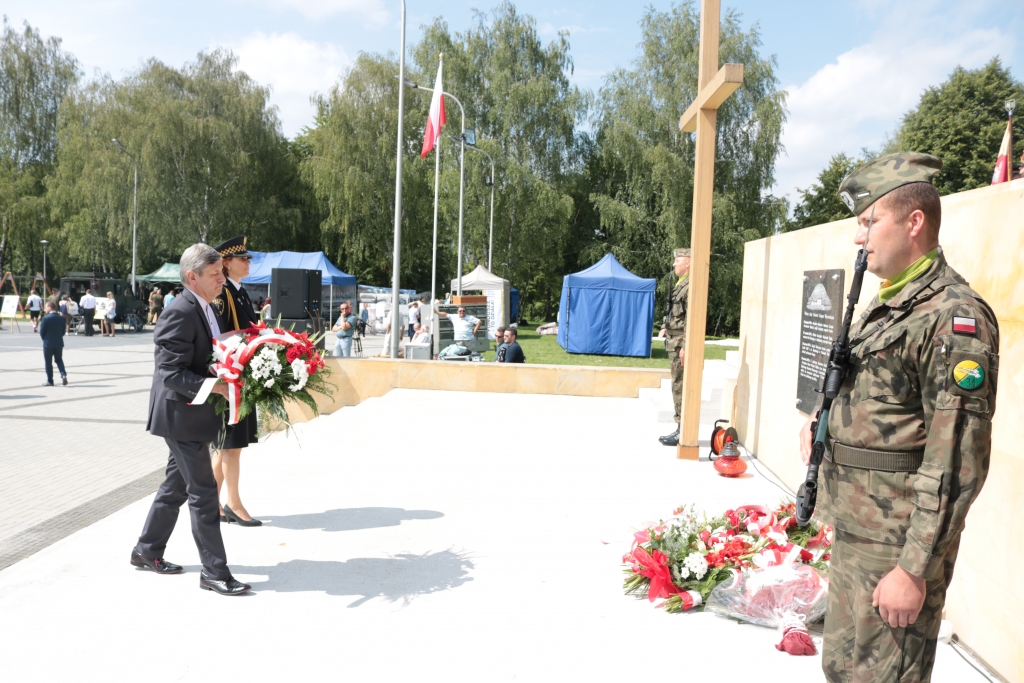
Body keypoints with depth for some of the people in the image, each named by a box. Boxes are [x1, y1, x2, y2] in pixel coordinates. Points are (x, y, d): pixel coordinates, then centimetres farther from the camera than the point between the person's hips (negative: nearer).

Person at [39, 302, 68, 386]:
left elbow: (42, 332, -9)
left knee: (48, 362, 6)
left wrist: (45, 340, 9)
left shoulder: (46, 318, -15)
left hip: (48, 344, -4)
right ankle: (63, 375, -3)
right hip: (59, 343, 4)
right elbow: (63, 331, 5)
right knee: (59, 360, 17)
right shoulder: (61, 318, 0)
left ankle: (50, 381, 10)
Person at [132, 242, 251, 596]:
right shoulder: (179, 314, -20)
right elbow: (170, 373, -25)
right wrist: (216, 388, -33)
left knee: (177, 485, 20)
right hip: (182, 416, -10)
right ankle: (214, 571, 4)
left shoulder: (205, 310, 10)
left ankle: (146, 550, 36)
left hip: (193, 416, 10)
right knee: (203, 491, -5)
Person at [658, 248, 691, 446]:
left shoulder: (691, 286, -14)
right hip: (674, 342, 10)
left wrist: (685, 347, -24)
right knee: (678, 387, 13)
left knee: (681, 387, -7)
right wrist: (666, 327, 13)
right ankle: (681, 429, 19)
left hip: (682, 342, -10)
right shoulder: (681, 284, 17)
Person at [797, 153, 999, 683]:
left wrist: (914, 568, -22)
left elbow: (957, 461, -22)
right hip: (854, 532, 9)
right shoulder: (885, 305, 12)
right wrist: (823, 421, 5)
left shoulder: (954, 316, -18)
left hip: (897, 542, -9)